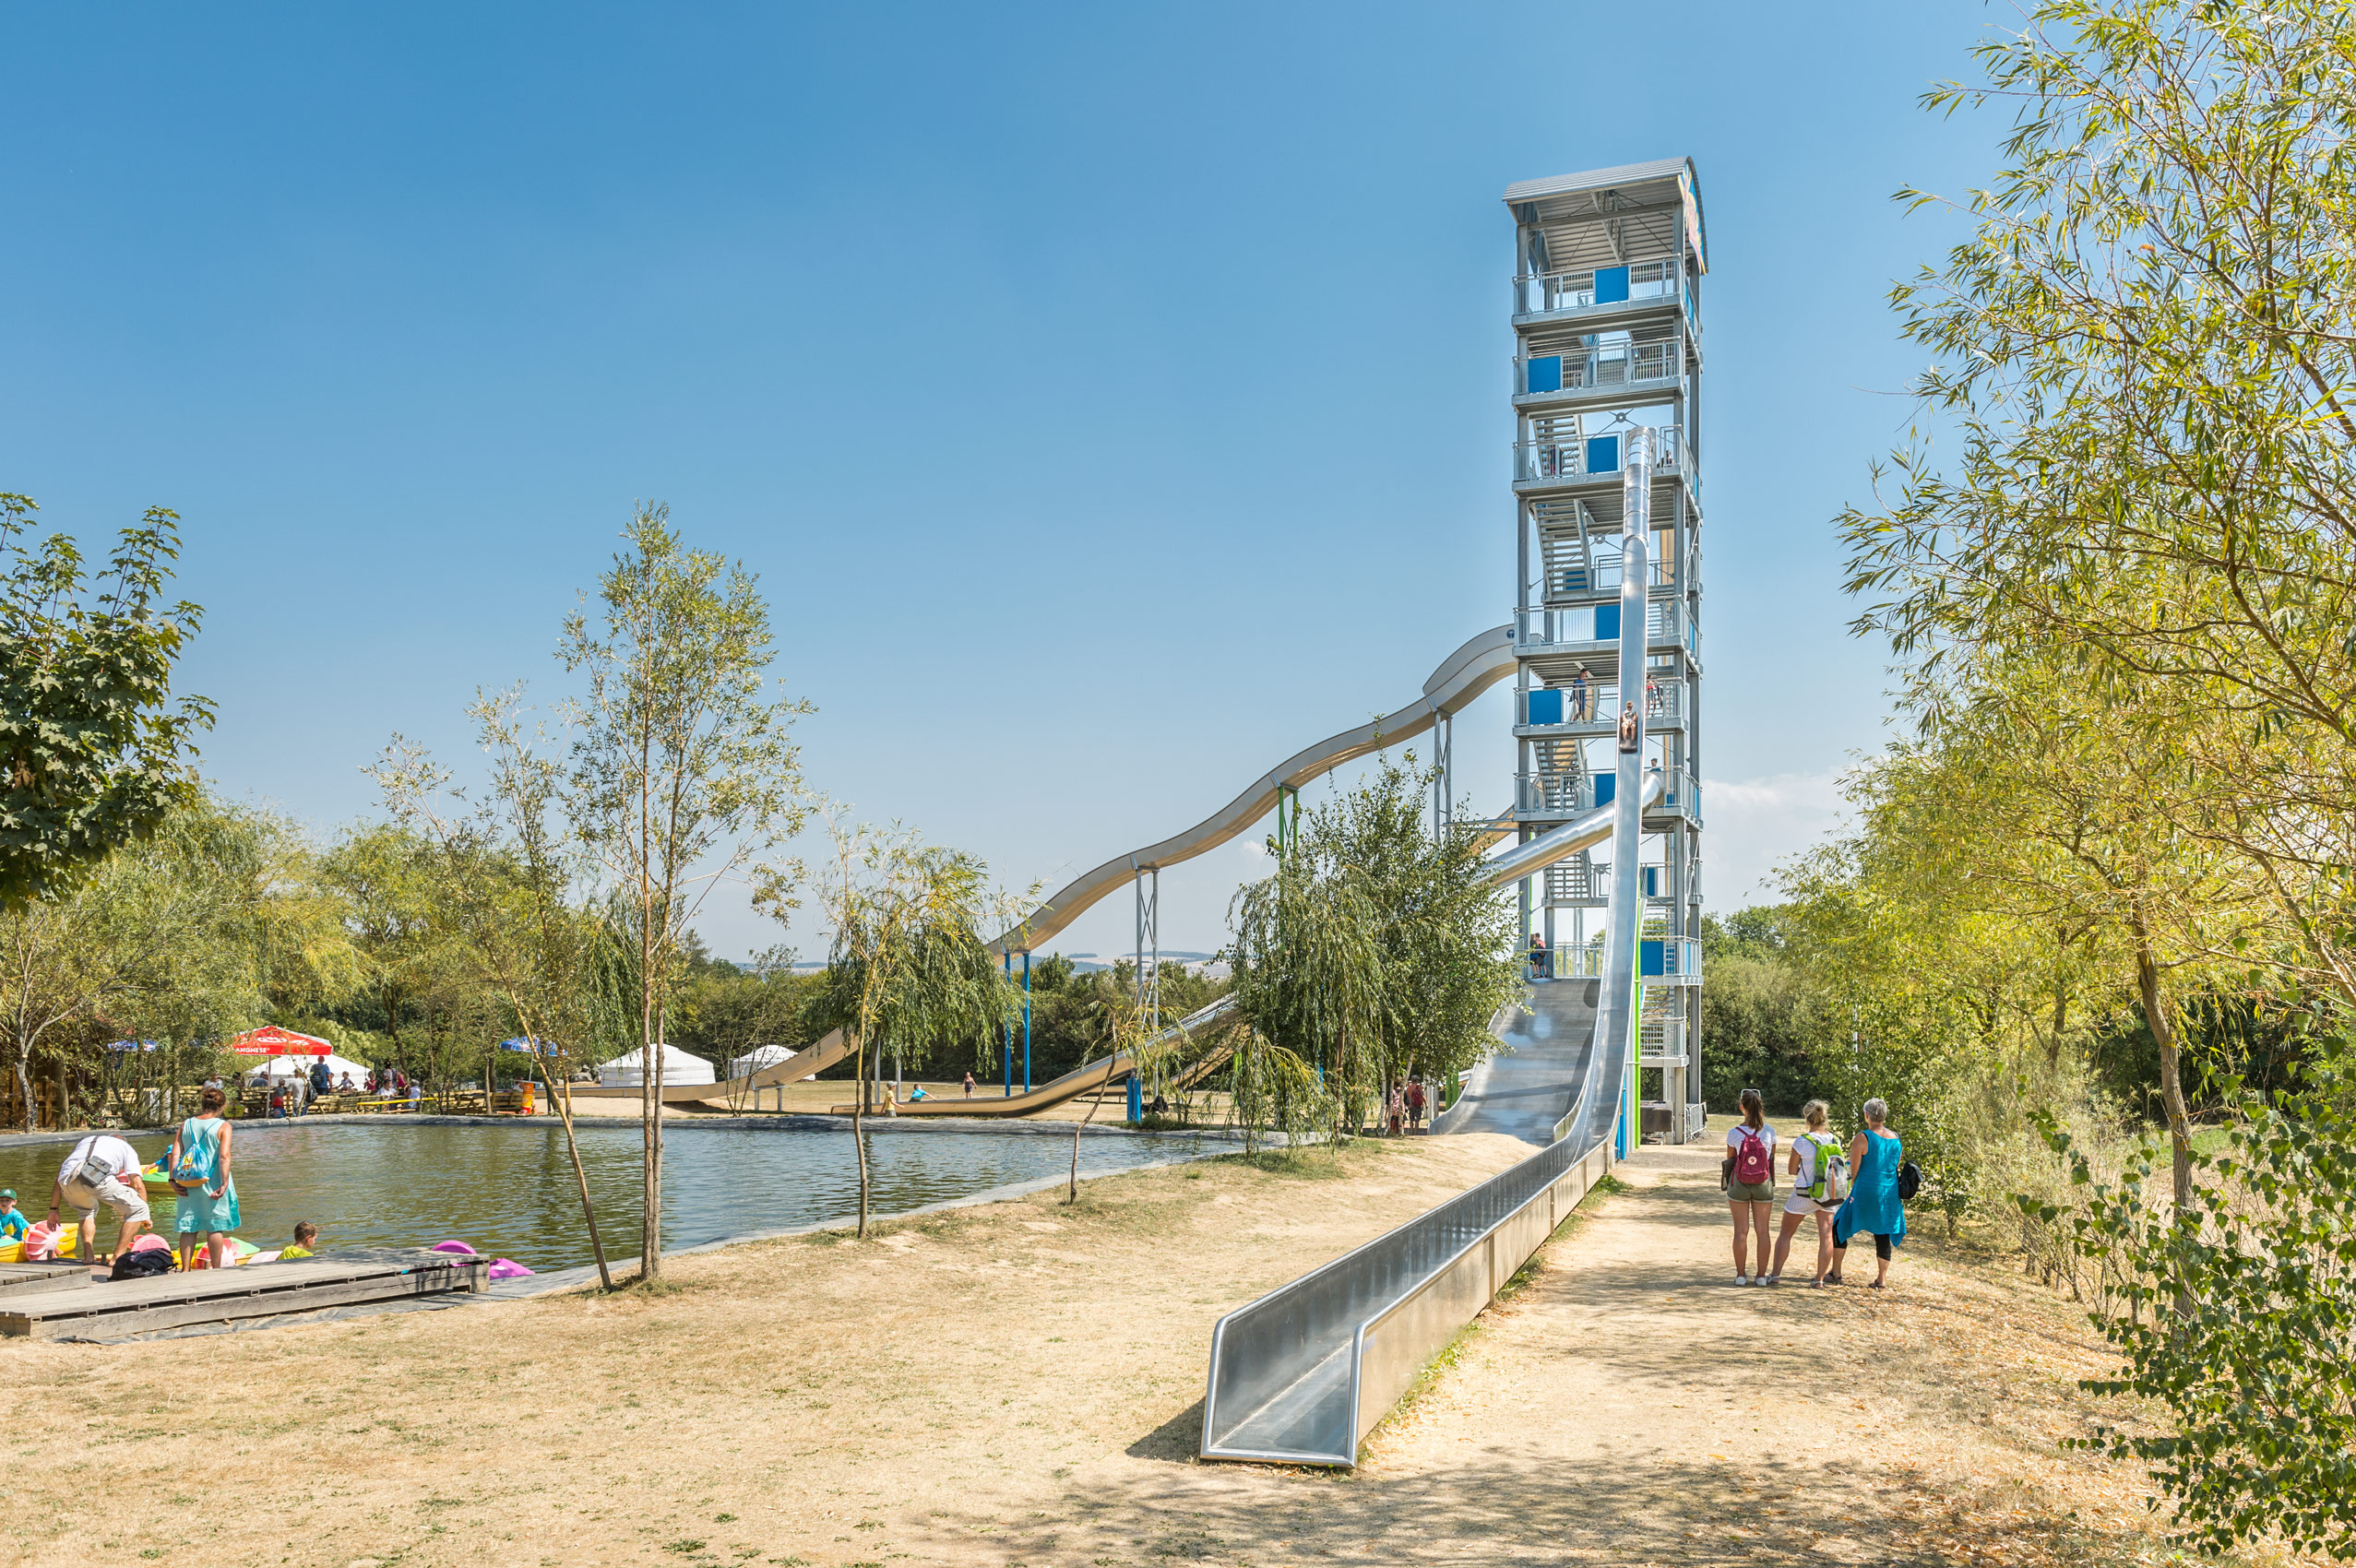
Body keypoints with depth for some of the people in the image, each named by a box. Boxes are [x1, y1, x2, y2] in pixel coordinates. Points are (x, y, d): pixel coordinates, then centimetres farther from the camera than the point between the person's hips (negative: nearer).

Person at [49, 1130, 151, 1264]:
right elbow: (138, 1185, 20)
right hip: (97, 1178, -5)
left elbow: (60, 1178, 38)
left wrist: (53, 1209, 41)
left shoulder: (85, 1141, 43)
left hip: (68, 1182, 5)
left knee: (88, 1209, 37)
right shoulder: (127, 1148, 32)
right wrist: (144, 1217, 28)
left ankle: (88, 1255, 21)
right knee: (137, 1209, 11)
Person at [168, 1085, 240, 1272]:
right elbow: (224, 1156, -16)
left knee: (188, 1228, 11)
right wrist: (224, 1183, -17)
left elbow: (174, 1155, 0)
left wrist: (174, 1180, 2)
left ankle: (185, 1269, 12)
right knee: (215, 1228, 5)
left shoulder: (185, 1125, 6)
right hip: (213, 1185, -3)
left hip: (188, 1186, 4)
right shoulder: (223, 1126, -7)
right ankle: (216, 1270, 10)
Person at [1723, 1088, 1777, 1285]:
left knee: (1741, 1230, 6)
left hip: (1739, 1184, -1)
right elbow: (1771, 1160, 3)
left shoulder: (1734, 1133, -10)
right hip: (1763, 1184, 1)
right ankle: (1762, 1275, 13)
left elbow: (1730, 1161, 1)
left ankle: (1741, 1275, 11)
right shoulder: (1769, 1132, -6)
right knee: (1762, 1230, 9)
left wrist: (1727, 1188, 16)